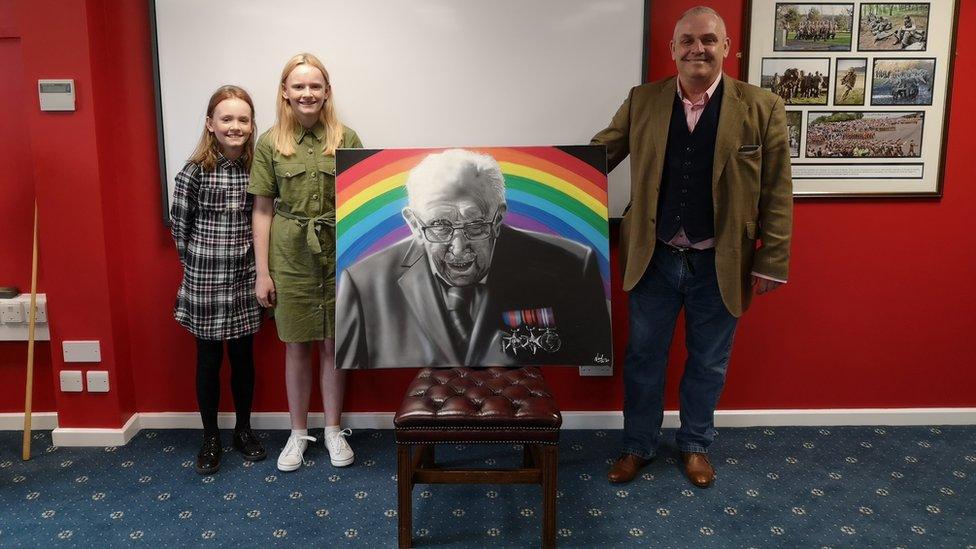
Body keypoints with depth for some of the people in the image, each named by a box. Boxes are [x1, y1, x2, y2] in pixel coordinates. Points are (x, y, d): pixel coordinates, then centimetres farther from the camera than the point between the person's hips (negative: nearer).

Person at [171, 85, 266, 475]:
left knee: (243, 356, 13)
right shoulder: (194, 171, -10)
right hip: (205, 281, -2)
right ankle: (210, 438, 24)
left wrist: (259, 267, 4)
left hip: (245, 278, 3)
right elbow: (179, 226, -2)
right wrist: (199, 263, 4)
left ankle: (243, 430, 30)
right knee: (209, 359, 9)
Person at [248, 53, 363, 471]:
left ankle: (333, 430, 26)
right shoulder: (270, 143, -1)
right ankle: (298, 433, 26)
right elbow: (262, 209, 1)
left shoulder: (346, 138, -1)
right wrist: (262, 272, -2)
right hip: (290, 257, 0)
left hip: (338, 254, 0)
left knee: (333, 344, 10)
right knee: (296, 346, 10)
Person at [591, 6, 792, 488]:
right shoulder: (642, 101, 0)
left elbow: (777, 193, -5)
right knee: (642, 358, 13)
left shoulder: (761, 108, -6)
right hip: (654, 259, 2)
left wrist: (771, 263, -7)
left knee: (708, 363, 15)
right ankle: (637, 446, 33)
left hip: (720, 265, -1)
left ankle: (695, 444, 38)